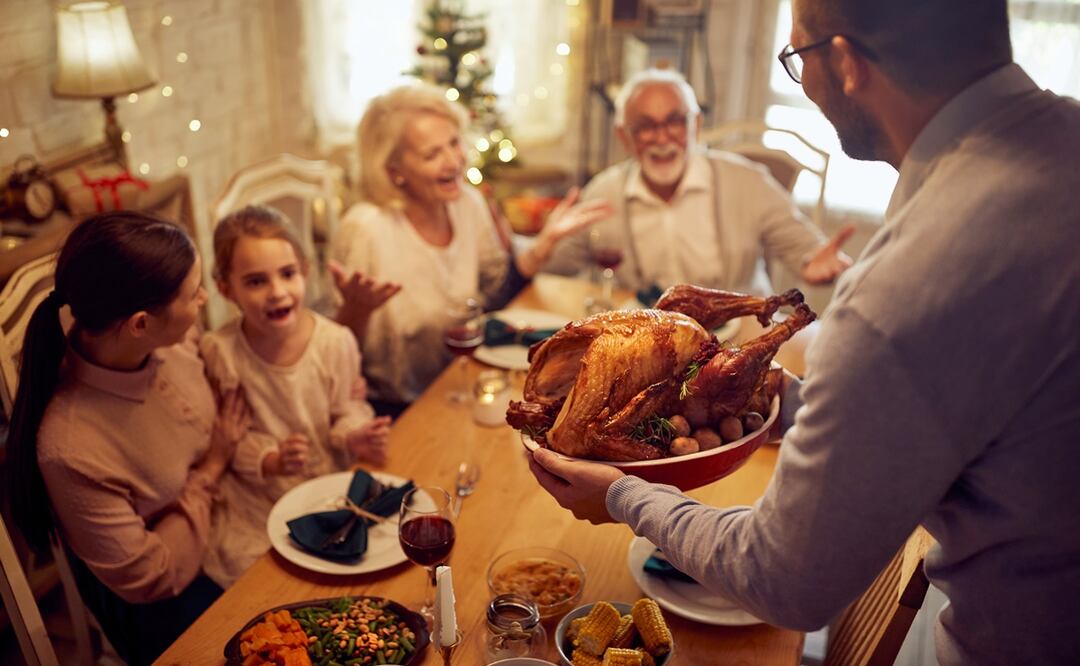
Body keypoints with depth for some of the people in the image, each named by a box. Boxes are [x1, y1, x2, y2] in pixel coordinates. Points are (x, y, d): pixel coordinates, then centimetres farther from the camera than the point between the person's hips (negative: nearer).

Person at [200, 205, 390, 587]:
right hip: (254, 502, -1)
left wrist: (354, 438, -19)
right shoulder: (220, 352, -12)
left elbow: (347, 409, 2)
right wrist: (269, 461, -22)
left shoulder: (336, 342, -10)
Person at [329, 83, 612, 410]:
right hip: (392, 410, -6)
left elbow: (497, 291, 12)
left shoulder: (469, 202, -1)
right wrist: (357, 308, -35)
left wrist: (547, 240, 2)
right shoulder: (365, 230, -21)